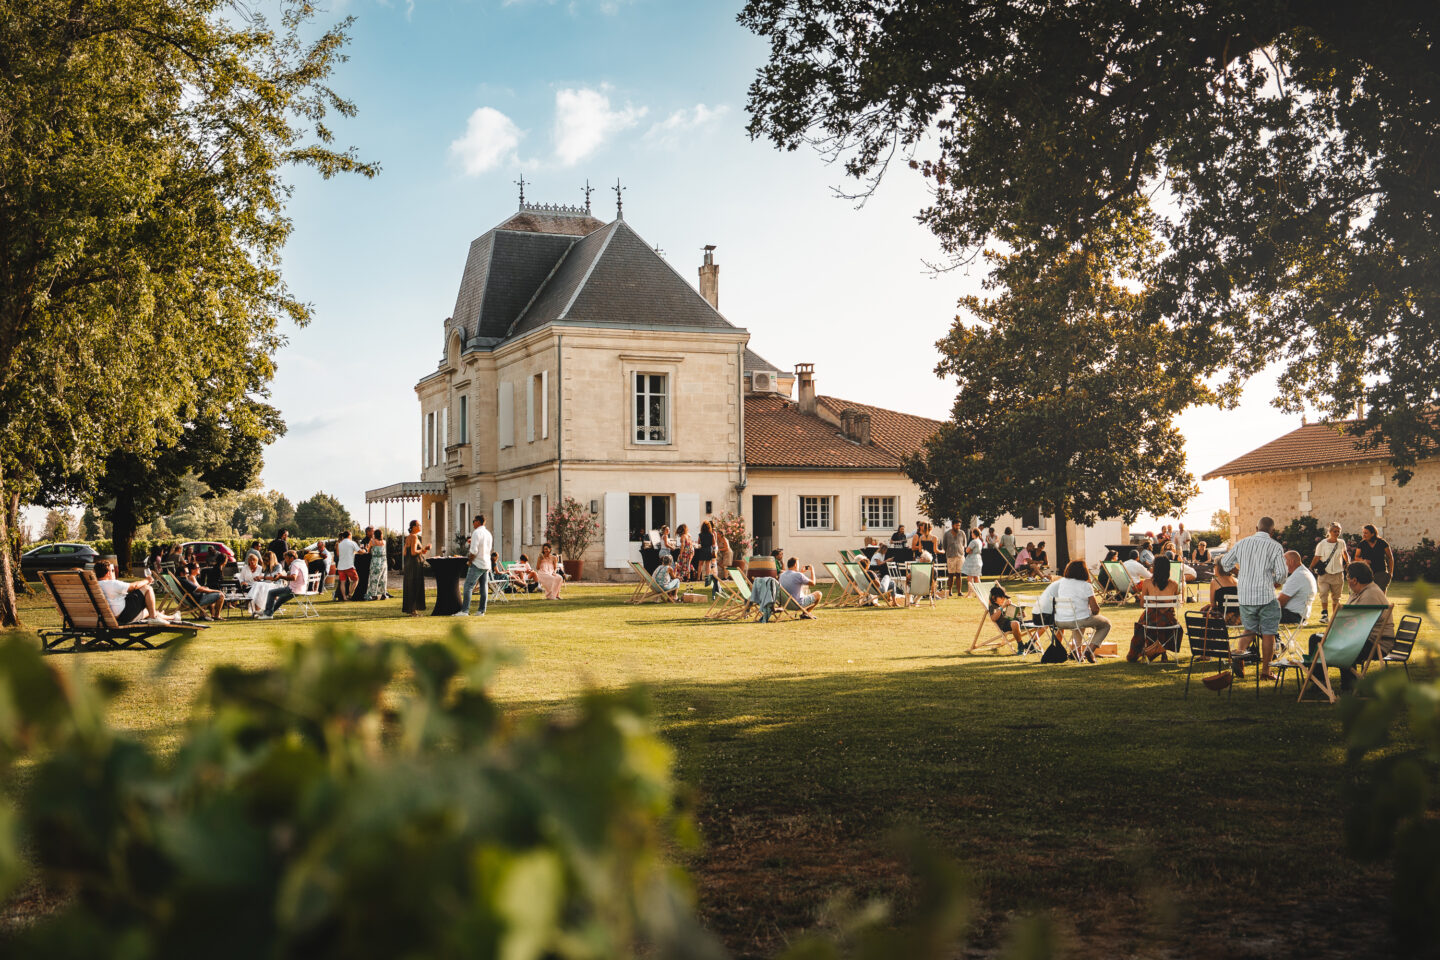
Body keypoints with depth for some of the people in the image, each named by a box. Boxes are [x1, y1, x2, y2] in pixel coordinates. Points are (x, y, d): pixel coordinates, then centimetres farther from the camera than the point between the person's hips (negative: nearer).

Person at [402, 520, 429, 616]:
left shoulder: (408, 537, 14)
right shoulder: (414, 537, -14)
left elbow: (405, 553, 15)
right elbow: (413, 552, -21)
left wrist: (421, 551, 15)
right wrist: (423, 549, -7)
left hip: (408, 564, 9)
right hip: (415, 564, -9)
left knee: (409, 587, 12)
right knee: (415, 587, -6)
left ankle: (408, 609, 16)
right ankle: (413, 610, -5)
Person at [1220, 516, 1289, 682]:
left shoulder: (1242, 543, 4)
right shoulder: (1275, 546, -6)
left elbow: (1225, 563, 13)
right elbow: (1282, 573, -10)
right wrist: (1276, 582, 11)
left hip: (1245, 595, 3)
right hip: (1266, 595, -3)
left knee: (1249, 629, 17)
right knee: (1268, 634, 6)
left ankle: (1239, 654, -7)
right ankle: (1265, 671, 8)